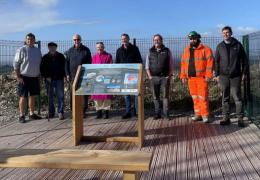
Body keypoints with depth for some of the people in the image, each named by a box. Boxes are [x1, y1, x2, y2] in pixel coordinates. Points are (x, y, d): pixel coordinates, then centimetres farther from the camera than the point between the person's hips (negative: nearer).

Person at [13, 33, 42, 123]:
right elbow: (16, 64, -8)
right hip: (24, 77, -5)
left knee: (33, 96, 11)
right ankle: (21, 116, 6)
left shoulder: (38, 50, 8)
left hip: (35, 77, 5)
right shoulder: (21, 50, -8)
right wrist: (18, 77, -13)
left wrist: (39, 76, 12)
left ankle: (31, 114, 22)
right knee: (23, 97, -2)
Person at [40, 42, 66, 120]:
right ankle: (51, 112, 17)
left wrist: (63, 76, -2)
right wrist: (46, 77, -6)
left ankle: (60, 113, -1)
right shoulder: (45, 57, 5)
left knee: (60, 96, -4)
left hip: (59, 79, -1)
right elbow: (42, 69, 5)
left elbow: (64, 67, 8)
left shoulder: (61, 56, 5)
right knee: (50, 97, 7)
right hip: (49, 80, 1)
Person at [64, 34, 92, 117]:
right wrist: (67, 74, 2)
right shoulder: (70, 51, 9)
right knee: (73, 93, 2)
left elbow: (89, 63, 4)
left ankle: (83, 111, 10)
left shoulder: (86, 50, 5)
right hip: (73, 75, 1)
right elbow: (67, 63, 10)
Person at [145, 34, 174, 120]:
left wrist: (169, 76, -3)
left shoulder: (167, 51, 6)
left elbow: (171, 65, 6)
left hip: (165, 77, -2)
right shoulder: (150, 52, 10)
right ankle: (157, 114, 13)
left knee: (165, 96, -1)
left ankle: (166, 114, 6)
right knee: (155, 97, 5)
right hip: (154, 77, 2)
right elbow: (147, 65, 11)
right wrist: (149, 76, 1)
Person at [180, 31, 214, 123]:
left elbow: (210, 62, -8)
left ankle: (205, 115, 0)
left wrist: (208, 76, -14)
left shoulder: (205, 49, -2)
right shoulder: (186, 50, 15)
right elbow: (183, 64, 15)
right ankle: (198, 114, 18)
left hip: (201, 77, -5)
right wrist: (183, 76, 8)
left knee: (203, 97, -6)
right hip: (190, 78, 5)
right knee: (195, 97, 10)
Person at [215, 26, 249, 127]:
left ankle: (240, 118, 7)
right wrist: (217, 74, 3)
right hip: (223, 76, 2)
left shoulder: (238, 45, 3)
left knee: (237, 98, 0)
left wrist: (244, 72, 0)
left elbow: (244, 59, 6)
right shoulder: (220, 46, 7)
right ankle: (226, 118, 14)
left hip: (236, 76, -2)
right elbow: (216, 61, 9)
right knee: (225, 98, 7)